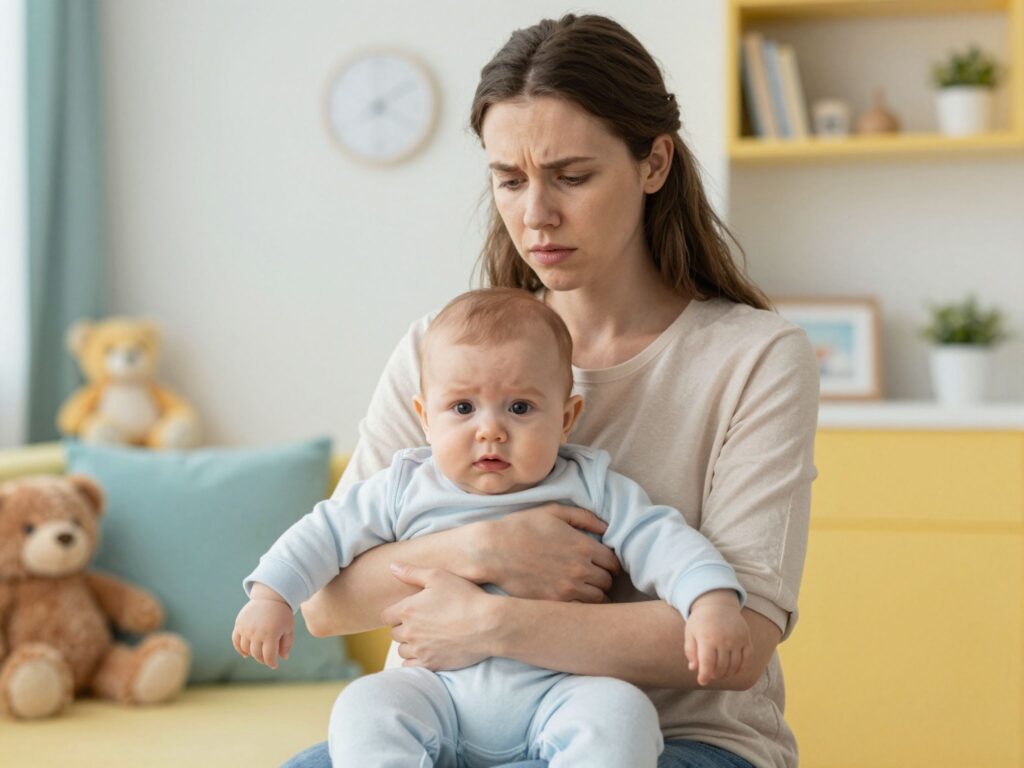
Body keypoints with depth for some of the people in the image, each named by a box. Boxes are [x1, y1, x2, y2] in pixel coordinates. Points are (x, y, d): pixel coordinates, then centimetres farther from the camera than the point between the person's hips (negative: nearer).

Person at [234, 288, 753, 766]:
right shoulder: (407, 490, 7)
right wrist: (271, 595, 4)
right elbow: (328, 530, 14)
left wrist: (713, 602, -18)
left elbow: (659, 540, -1)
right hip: (439, 691, 2)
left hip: (555, 694, -1)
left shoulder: (590, 490, 4)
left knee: (620, 713, -30)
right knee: (363, 708, -24)